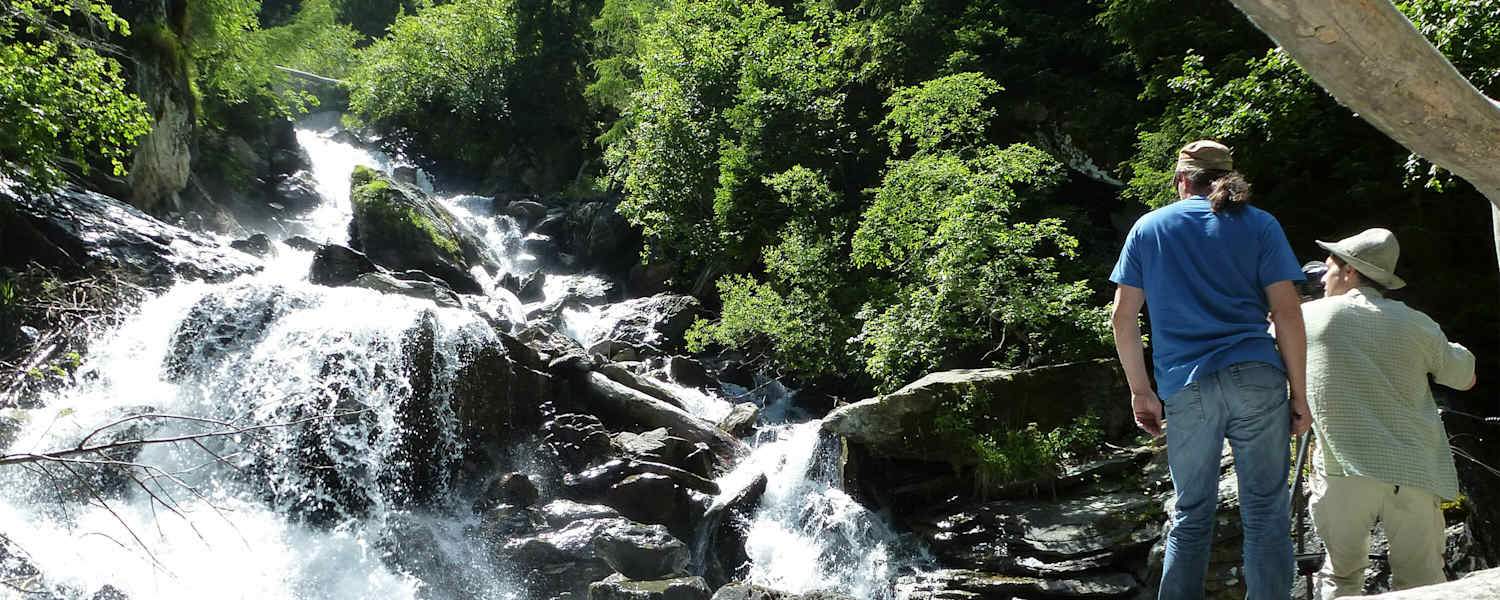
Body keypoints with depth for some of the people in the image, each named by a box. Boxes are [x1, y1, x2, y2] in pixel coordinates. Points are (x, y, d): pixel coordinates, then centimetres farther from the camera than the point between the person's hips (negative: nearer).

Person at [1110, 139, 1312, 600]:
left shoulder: (1148, 228, 13)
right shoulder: (1259, 225, 9)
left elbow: (1123, 317, 8)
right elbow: (1287, 313, 0)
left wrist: (1140, 391, 13)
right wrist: (1299, 393, 4)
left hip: (1185, 389, 1)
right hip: (1256, 379, -1)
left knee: (1191, 515, 11)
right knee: (1266, 513, 4)